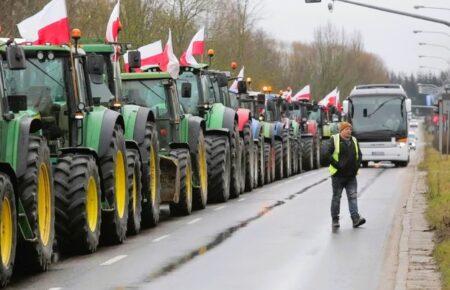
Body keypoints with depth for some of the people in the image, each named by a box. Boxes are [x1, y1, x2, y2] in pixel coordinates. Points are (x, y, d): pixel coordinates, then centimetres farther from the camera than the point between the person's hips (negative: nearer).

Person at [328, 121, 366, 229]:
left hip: (351, 175, 4)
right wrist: (337, 165, -15)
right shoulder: (334, 140, -4)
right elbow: (328, 154, -8)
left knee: (353, 196, -4)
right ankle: (335, 220, 13)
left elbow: (359, 154, 19)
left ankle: (356, 219, -10)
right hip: (338, 174, -4)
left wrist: (356, 165, 2)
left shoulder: (354, 141, 11)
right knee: (336, 197, 4)